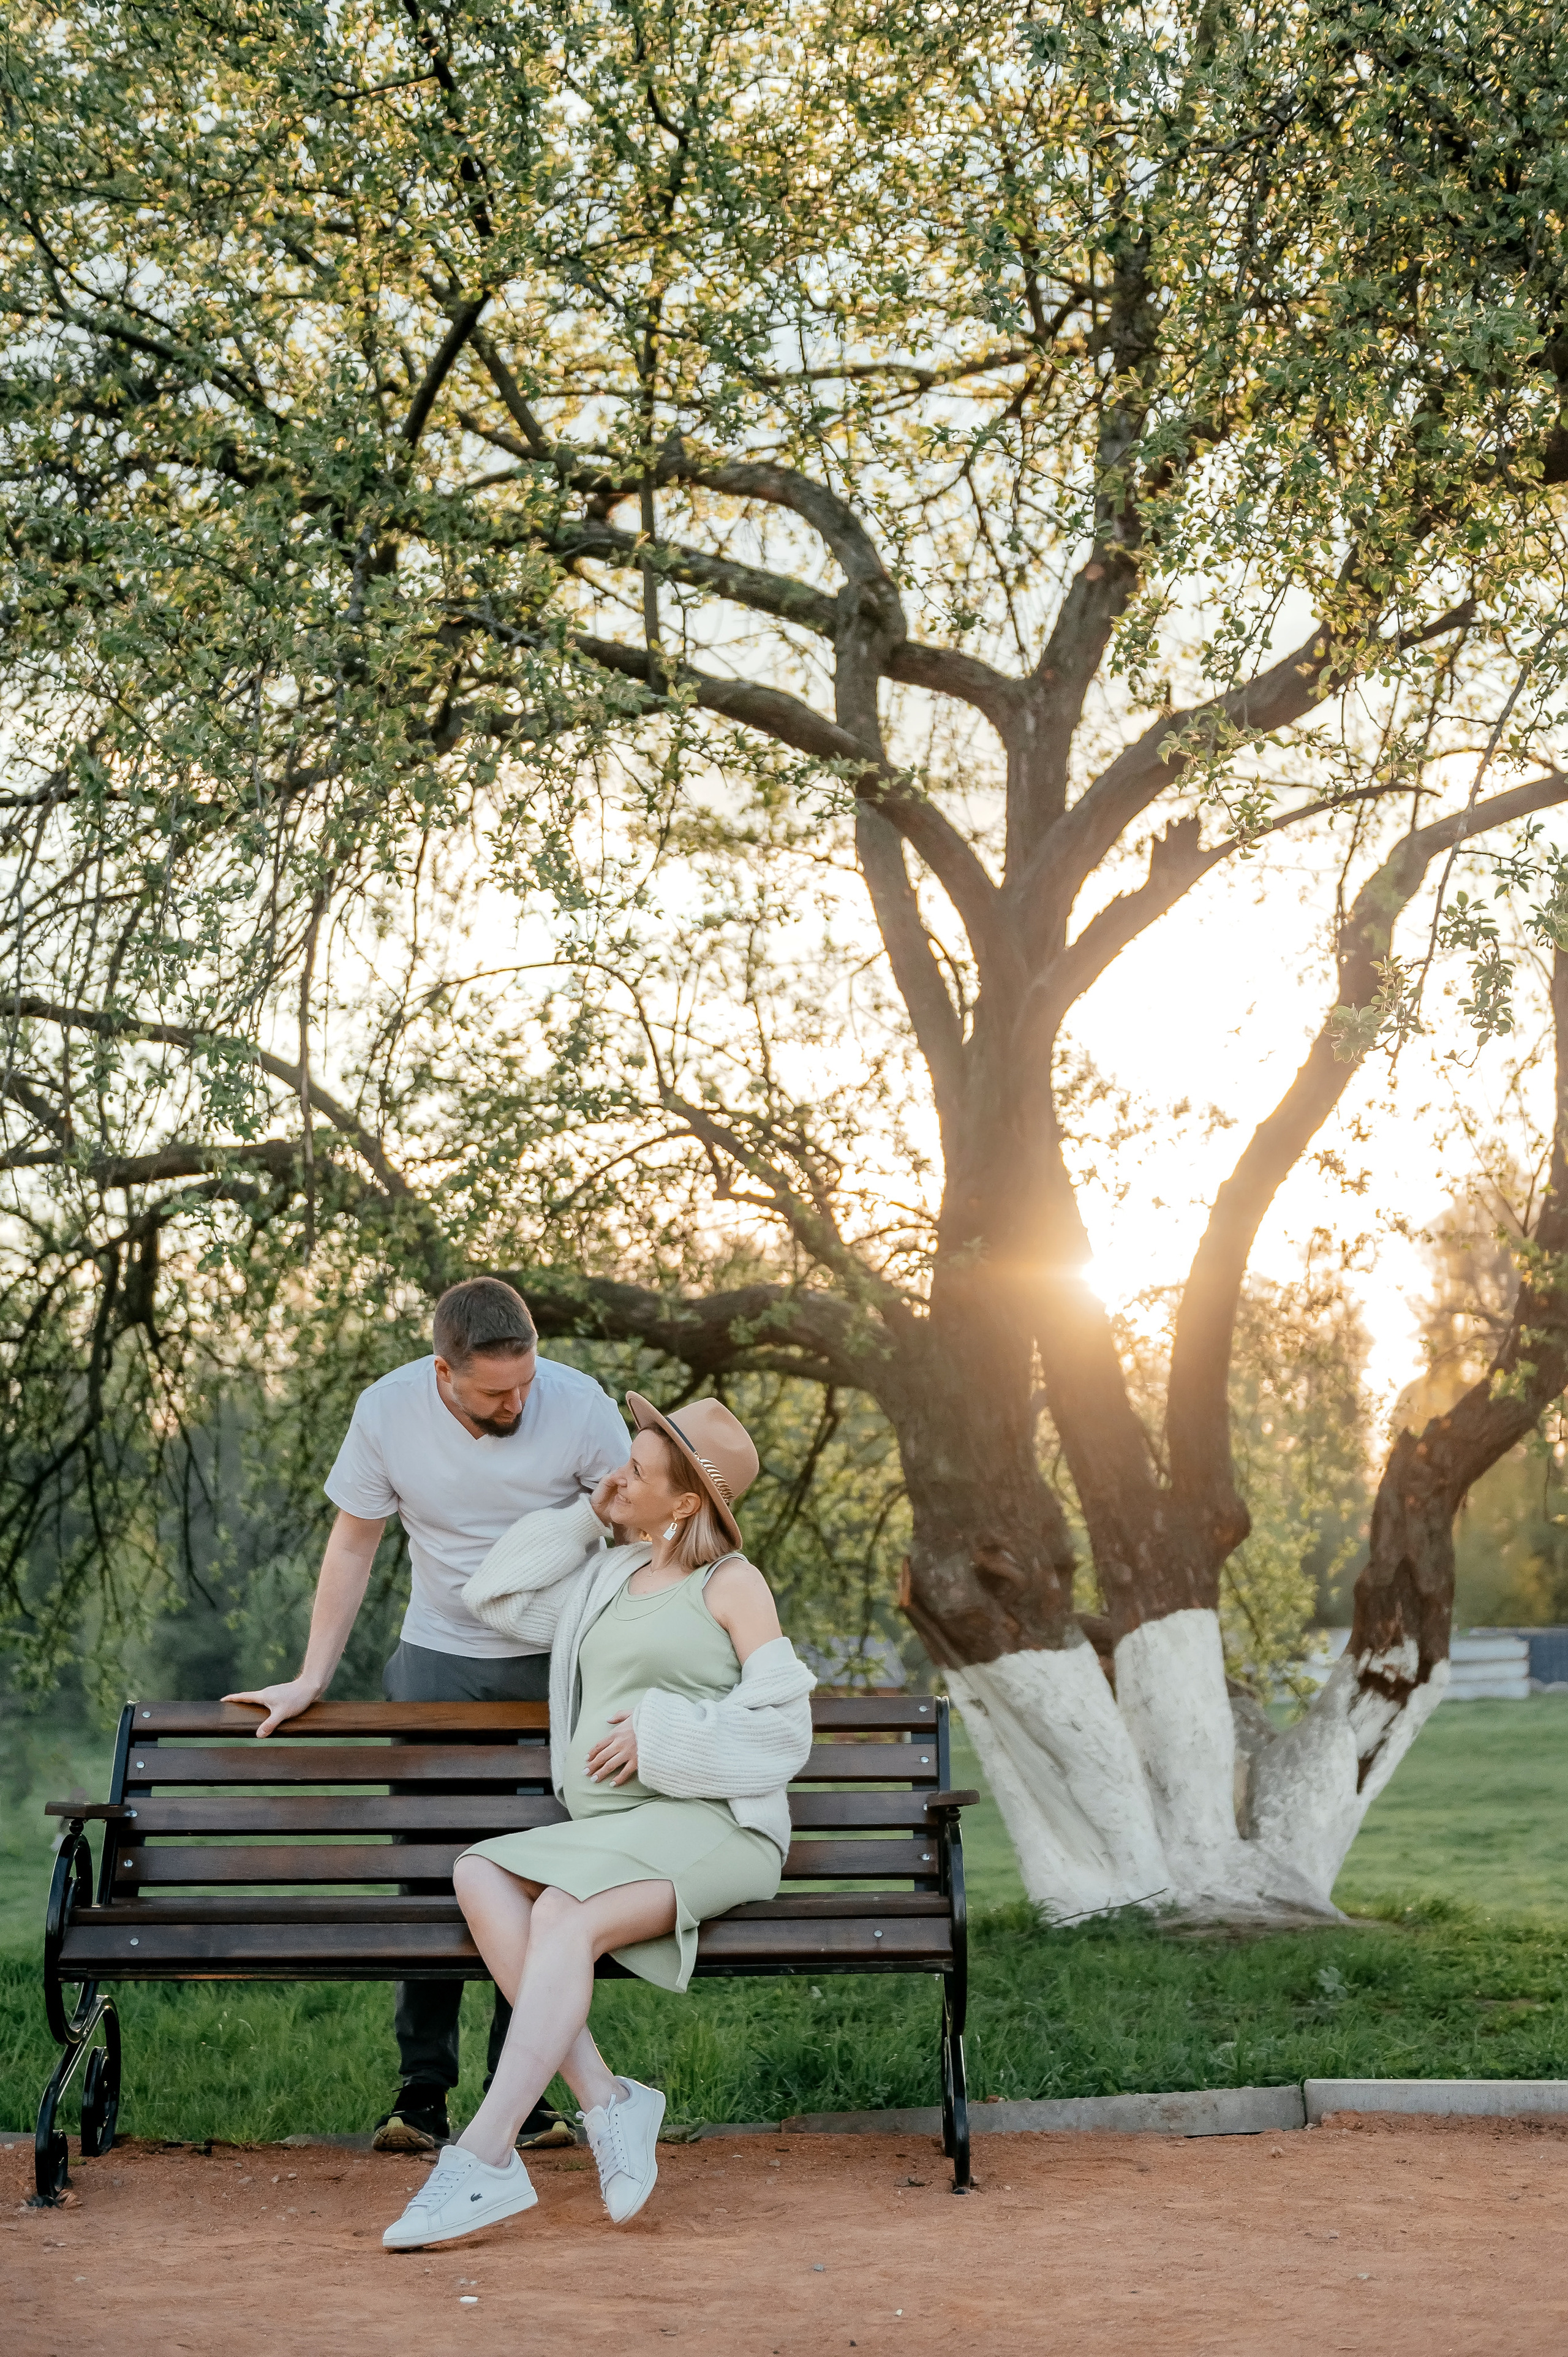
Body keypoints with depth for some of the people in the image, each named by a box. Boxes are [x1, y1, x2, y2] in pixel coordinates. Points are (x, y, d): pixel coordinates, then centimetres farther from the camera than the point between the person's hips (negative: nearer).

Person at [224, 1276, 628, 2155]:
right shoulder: (388, 1413, -13)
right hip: (438, 1657, 1)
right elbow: (354, 1545, -1)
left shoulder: (580, 1407, -17)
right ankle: (423, 2094, 8)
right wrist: (311, 1678, -4)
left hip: (560, 1659, -1)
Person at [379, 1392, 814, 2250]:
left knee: (564, 1916, -32)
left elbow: (780, 1730, -2)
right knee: (479, 1874, -22)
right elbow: (498, 1597, 26)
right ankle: (607, 2101, -27)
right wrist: (585, 1517, 17)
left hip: (709, 1826, -6)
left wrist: (658, 1734, -11)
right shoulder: (609, 1576, 22)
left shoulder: (731, 1583, 3)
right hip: (603, 1832, 7)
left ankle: (484, 2160, -34)